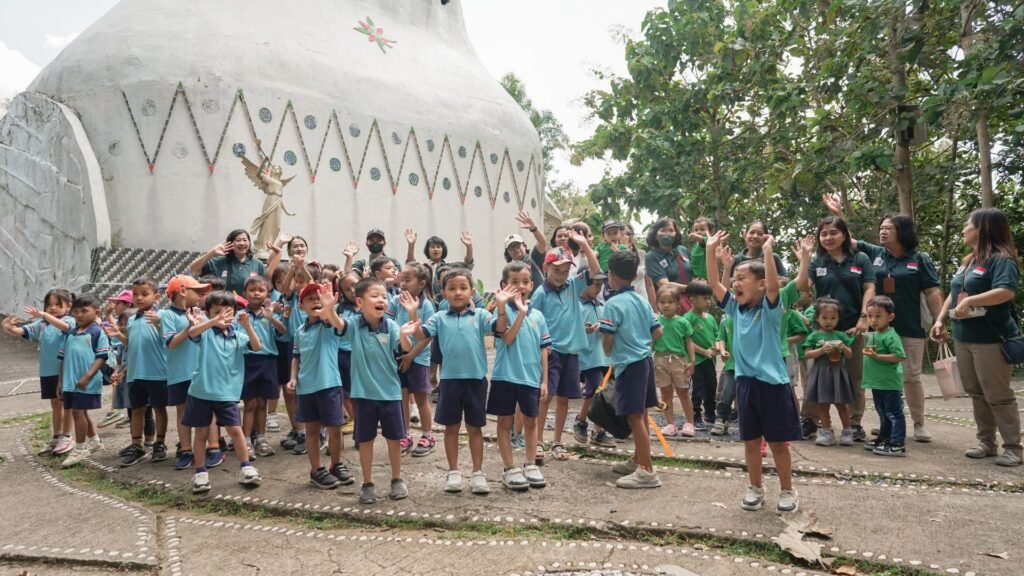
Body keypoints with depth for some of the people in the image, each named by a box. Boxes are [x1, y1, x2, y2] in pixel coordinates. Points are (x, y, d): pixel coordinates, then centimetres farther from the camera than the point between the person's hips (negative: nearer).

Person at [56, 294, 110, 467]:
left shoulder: (98, 332, -7)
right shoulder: (70, 333, 12)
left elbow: (101, 357, -12)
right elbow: (63, 357, 17)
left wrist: (87, 376, -18)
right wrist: (61, 380, 14)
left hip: (87, 382, -7)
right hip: (69, 382, 7)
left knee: (78, 412, -5)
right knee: (80, 412, 15)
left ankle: (80, 448, 7)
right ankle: (93, 440, 32)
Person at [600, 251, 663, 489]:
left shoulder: (613, 303, -14)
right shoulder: (642, 300, 7)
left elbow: (608, 340, -14)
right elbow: (658, 332, 9)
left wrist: (608, 352, 7)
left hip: (629, 364, -8)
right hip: (645, 360, 8)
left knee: (635, 417, -5)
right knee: (640, 415, 17)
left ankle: (647, 471, -3)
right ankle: (637, 461, 30)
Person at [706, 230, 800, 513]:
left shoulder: (770, 308, -8)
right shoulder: (736, 308, 4)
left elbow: (774, 284, -28)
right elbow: (714, 283, -1)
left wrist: (767, 251, -33)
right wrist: (711, 250, -7)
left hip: (772, 383, -5)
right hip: (745, 382, 5)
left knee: (778, 443, 7)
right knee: (751, 441, 13)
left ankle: (788, 491, 22)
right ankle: (756, 488, 28)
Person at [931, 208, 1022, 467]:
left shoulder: (1001, 258, -11)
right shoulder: (967, 261, 15)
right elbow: (953, 293, 19)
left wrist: (970, 301, -27)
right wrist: (940, 320, 10)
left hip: (991, 338, -9)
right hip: (963, 337, 9)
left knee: (998, 395, -2)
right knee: (976, 393, 13)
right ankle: (986, 442, 22)